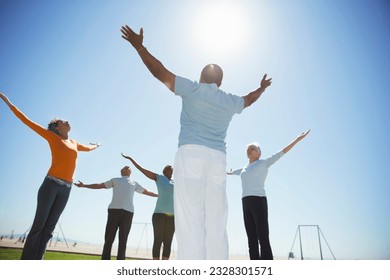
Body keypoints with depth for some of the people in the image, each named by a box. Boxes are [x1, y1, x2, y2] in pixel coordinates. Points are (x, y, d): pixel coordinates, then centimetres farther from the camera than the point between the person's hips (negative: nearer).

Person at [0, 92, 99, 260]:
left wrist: (95, 146, 62)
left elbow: (88, 148, 42)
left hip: (65, 189, 5)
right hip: (51, 184, -4)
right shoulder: (52, 137, 6)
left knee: (49, 227, 4)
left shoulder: (74, 143, 19)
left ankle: (36, 262, 10)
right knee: (39, 224, -4)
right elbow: (27, 121, 8)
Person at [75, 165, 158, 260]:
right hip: (114, 209, -1)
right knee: (109, 237, -3)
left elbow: (146, 192, 34)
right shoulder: (115, 180, 25)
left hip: (128, 211, 1)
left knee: (123, 239, -3)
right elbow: (99, 185, 26)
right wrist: (84, 185, 24)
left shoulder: (134, 184, 28)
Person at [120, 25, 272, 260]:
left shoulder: (192, 89, 9)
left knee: (190, 220, -10)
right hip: (218, 158, 4)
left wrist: (139, 46, 21)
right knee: (216, 223, 2)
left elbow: (160, 72, 9)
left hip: (191, 154, -3)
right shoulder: (231, 101, 21)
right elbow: (248, 99, 42)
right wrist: (262, 88, 63)